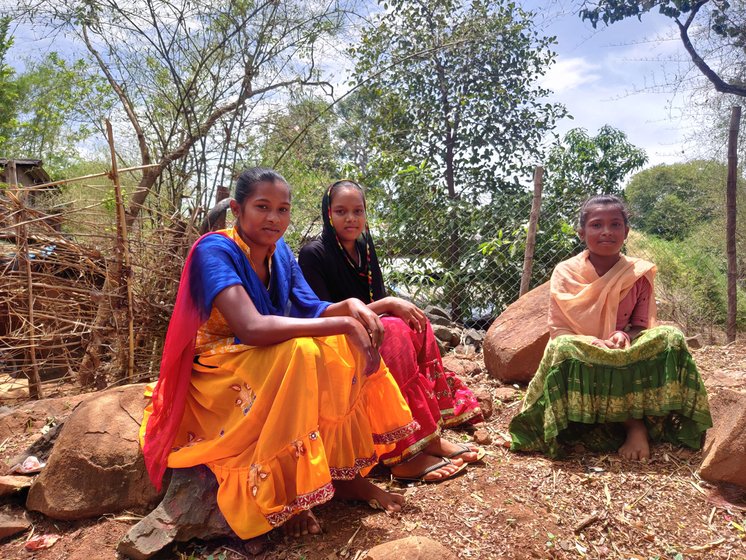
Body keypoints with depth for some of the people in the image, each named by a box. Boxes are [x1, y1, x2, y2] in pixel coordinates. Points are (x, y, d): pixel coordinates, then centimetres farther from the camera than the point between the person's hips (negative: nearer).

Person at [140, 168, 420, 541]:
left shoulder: (279, 251, 0)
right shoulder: (215, 250, -21)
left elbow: (311, 314, 0)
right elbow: (252, 328, -36)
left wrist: (350, 306, -22)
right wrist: (342, 324, -34)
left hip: (269, 367, 7)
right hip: (217, 376, -7)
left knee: (348, 350, -8)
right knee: (297, 352, -33)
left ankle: (345, 471, -2)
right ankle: (284, 495, -19)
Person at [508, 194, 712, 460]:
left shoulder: (639, 273, -1)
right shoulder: (565, 272, -6)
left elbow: (642, 326, 2)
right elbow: (557, 330, -8)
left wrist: (624, 336, -23)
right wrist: (592, 344, -29)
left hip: (627, 358, 2)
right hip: (580, 362, -2)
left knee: (670, 338, -23)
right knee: (562, 349, -36)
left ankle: (635, 424, -20)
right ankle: (633, 422, -26)